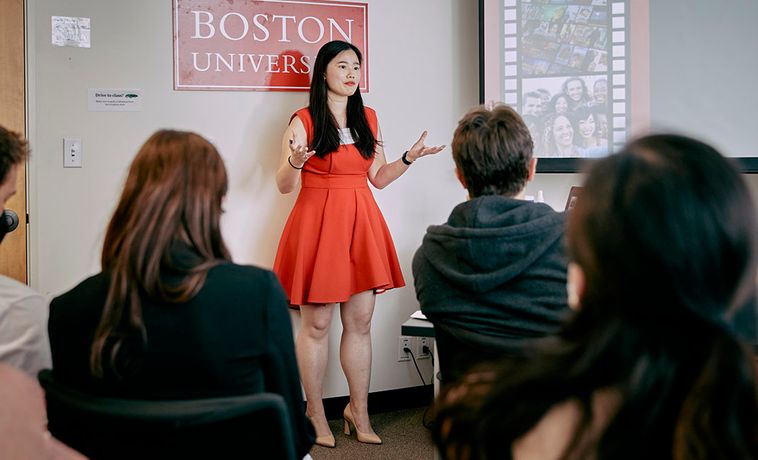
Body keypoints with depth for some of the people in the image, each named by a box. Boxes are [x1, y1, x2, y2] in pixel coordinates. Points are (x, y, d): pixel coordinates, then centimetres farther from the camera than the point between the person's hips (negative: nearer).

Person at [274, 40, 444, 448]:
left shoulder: (368, 119, 12)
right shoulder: (304, 120, -3)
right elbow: (284, 185, -5)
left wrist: (409, 158, 2)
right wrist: (296, 161, -25)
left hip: (361, 223, 5)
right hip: (317, 223, -4)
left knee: (360, 322, 7)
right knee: (315, 325, 1)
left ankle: (359, 410, 19)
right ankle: (315, 414, 15)